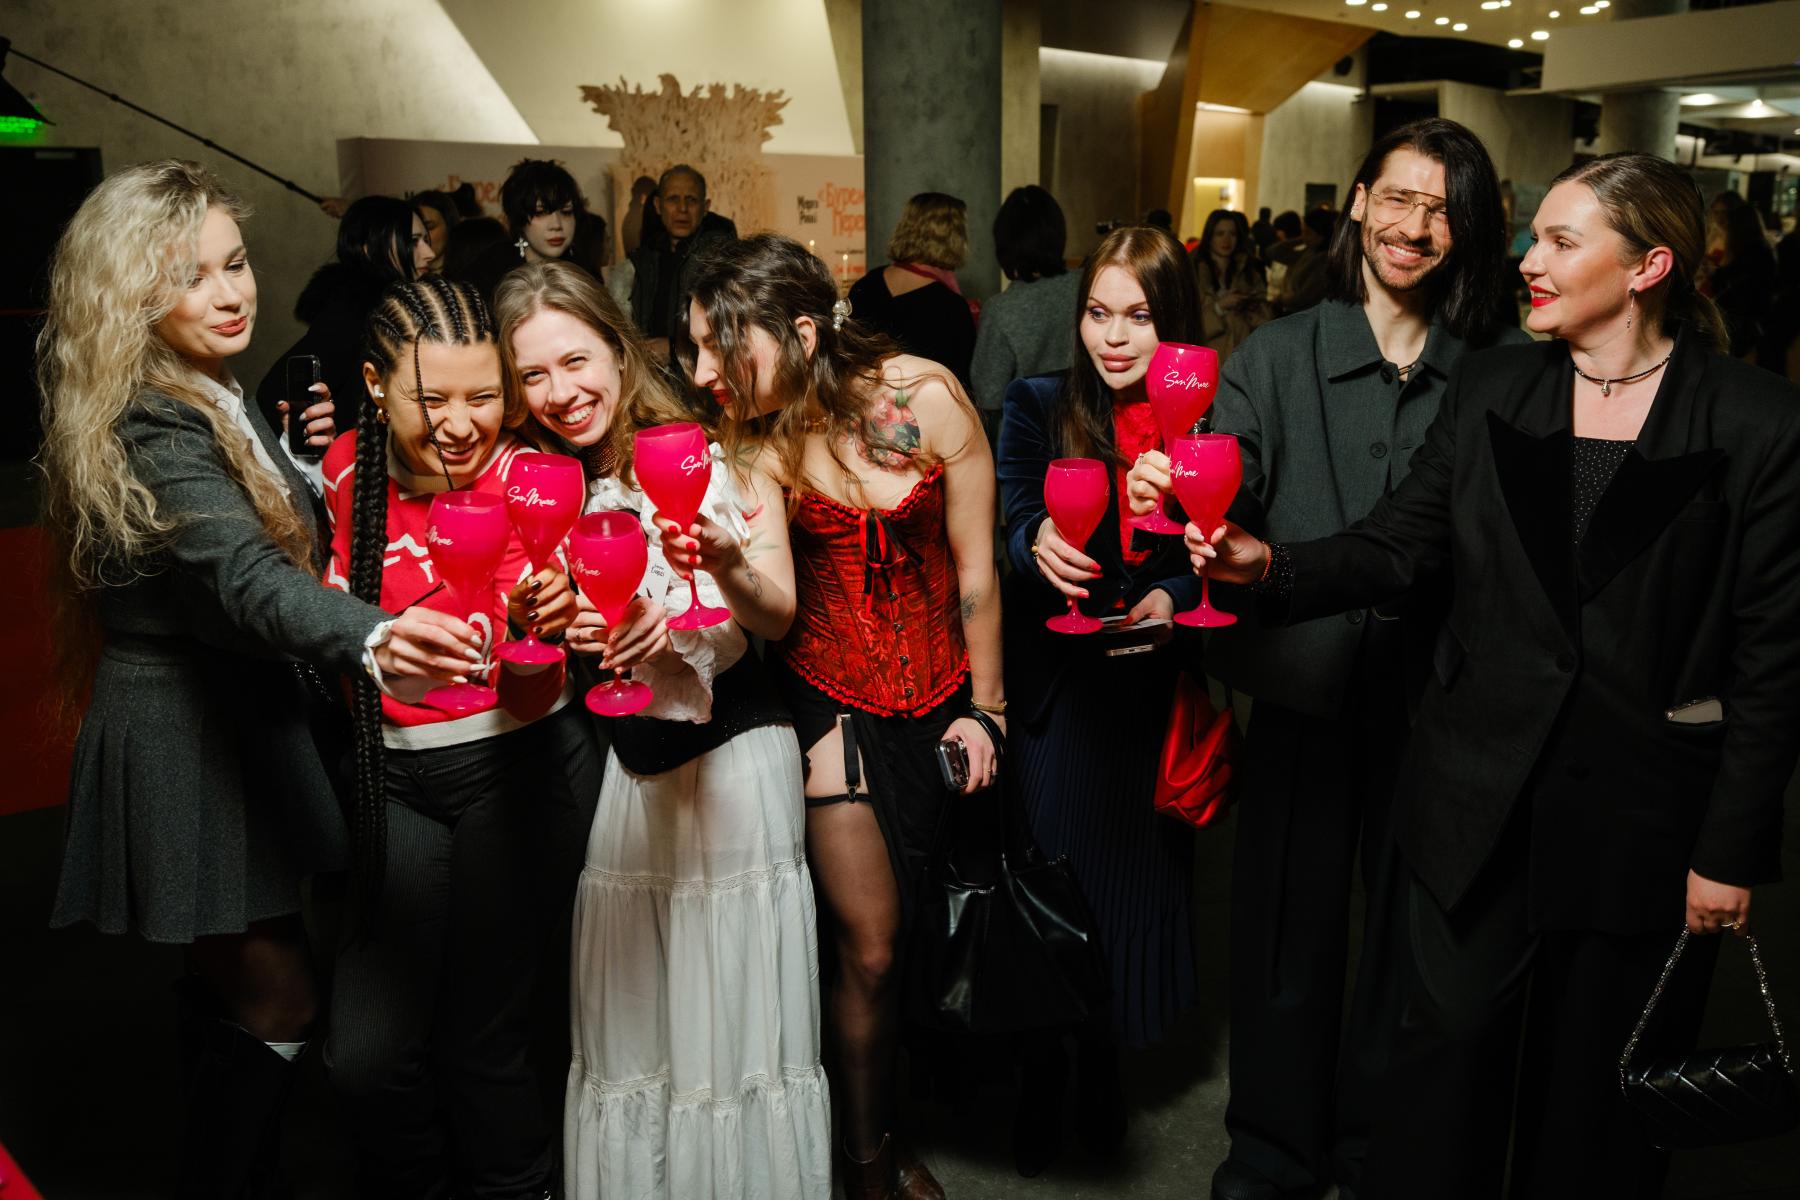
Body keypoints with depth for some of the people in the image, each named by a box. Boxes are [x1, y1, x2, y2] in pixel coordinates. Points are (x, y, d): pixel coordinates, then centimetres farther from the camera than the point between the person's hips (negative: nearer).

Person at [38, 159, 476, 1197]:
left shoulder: (219, 400, 6)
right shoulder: (151, 430, -24)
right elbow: (244, 575, -41)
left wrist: (298, 458, 0)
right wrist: (373, 638, -59)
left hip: (243, 716, 9)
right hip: (184, 746, -9)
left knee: (231, 977, 19)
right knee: (281, 1002, -2)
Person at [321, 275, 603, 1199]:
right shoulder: (349, 467, -3)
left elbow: (528, 693, -21)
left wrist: (534, 628, -40)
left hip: (518, 767, -3)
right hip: (396, 772, 4)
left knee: (480, 1040, 1)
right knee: (367, 1054, -1)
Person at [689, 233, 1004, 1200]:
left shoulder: (924, 398, -14)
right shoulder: (757, 441, -10)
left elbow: (975, 567, -5)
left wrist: (985, 708, 2)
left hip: (939, 696, 1)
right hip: (830, 697, 0)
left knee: (905, 936, 11)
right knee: (867, 946, 1)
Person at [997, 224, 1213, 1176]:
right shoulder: (1038, 407, -3)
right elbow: (1004, 521, -13)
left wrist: (1171, 597, -18)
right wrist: (1037, 541, -35)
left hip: (1155, 695, 2)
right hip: (1058, 694, -1)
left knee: (1136, 874, 14)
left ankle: (1103, 1075, 38)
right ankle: (1039, 1093, 27)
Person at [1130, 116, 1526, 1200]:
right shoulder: (1278, 357, -1)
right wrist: (1168, 494, -37)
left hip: (1437, 696, 1)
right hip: (1304, 690, 0)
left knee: (1408, 934, 16)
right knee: (1286, 927, 13)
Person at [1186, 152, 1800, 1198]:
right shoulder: (1491, 388, 2)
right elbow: (1397, 547, 1)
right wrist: (1271, 566, -18)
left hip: (1645, 807, -2)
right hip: (1483, 792, 2)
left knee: (1597, 1081, 15)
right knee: (1451, 1044, 13)